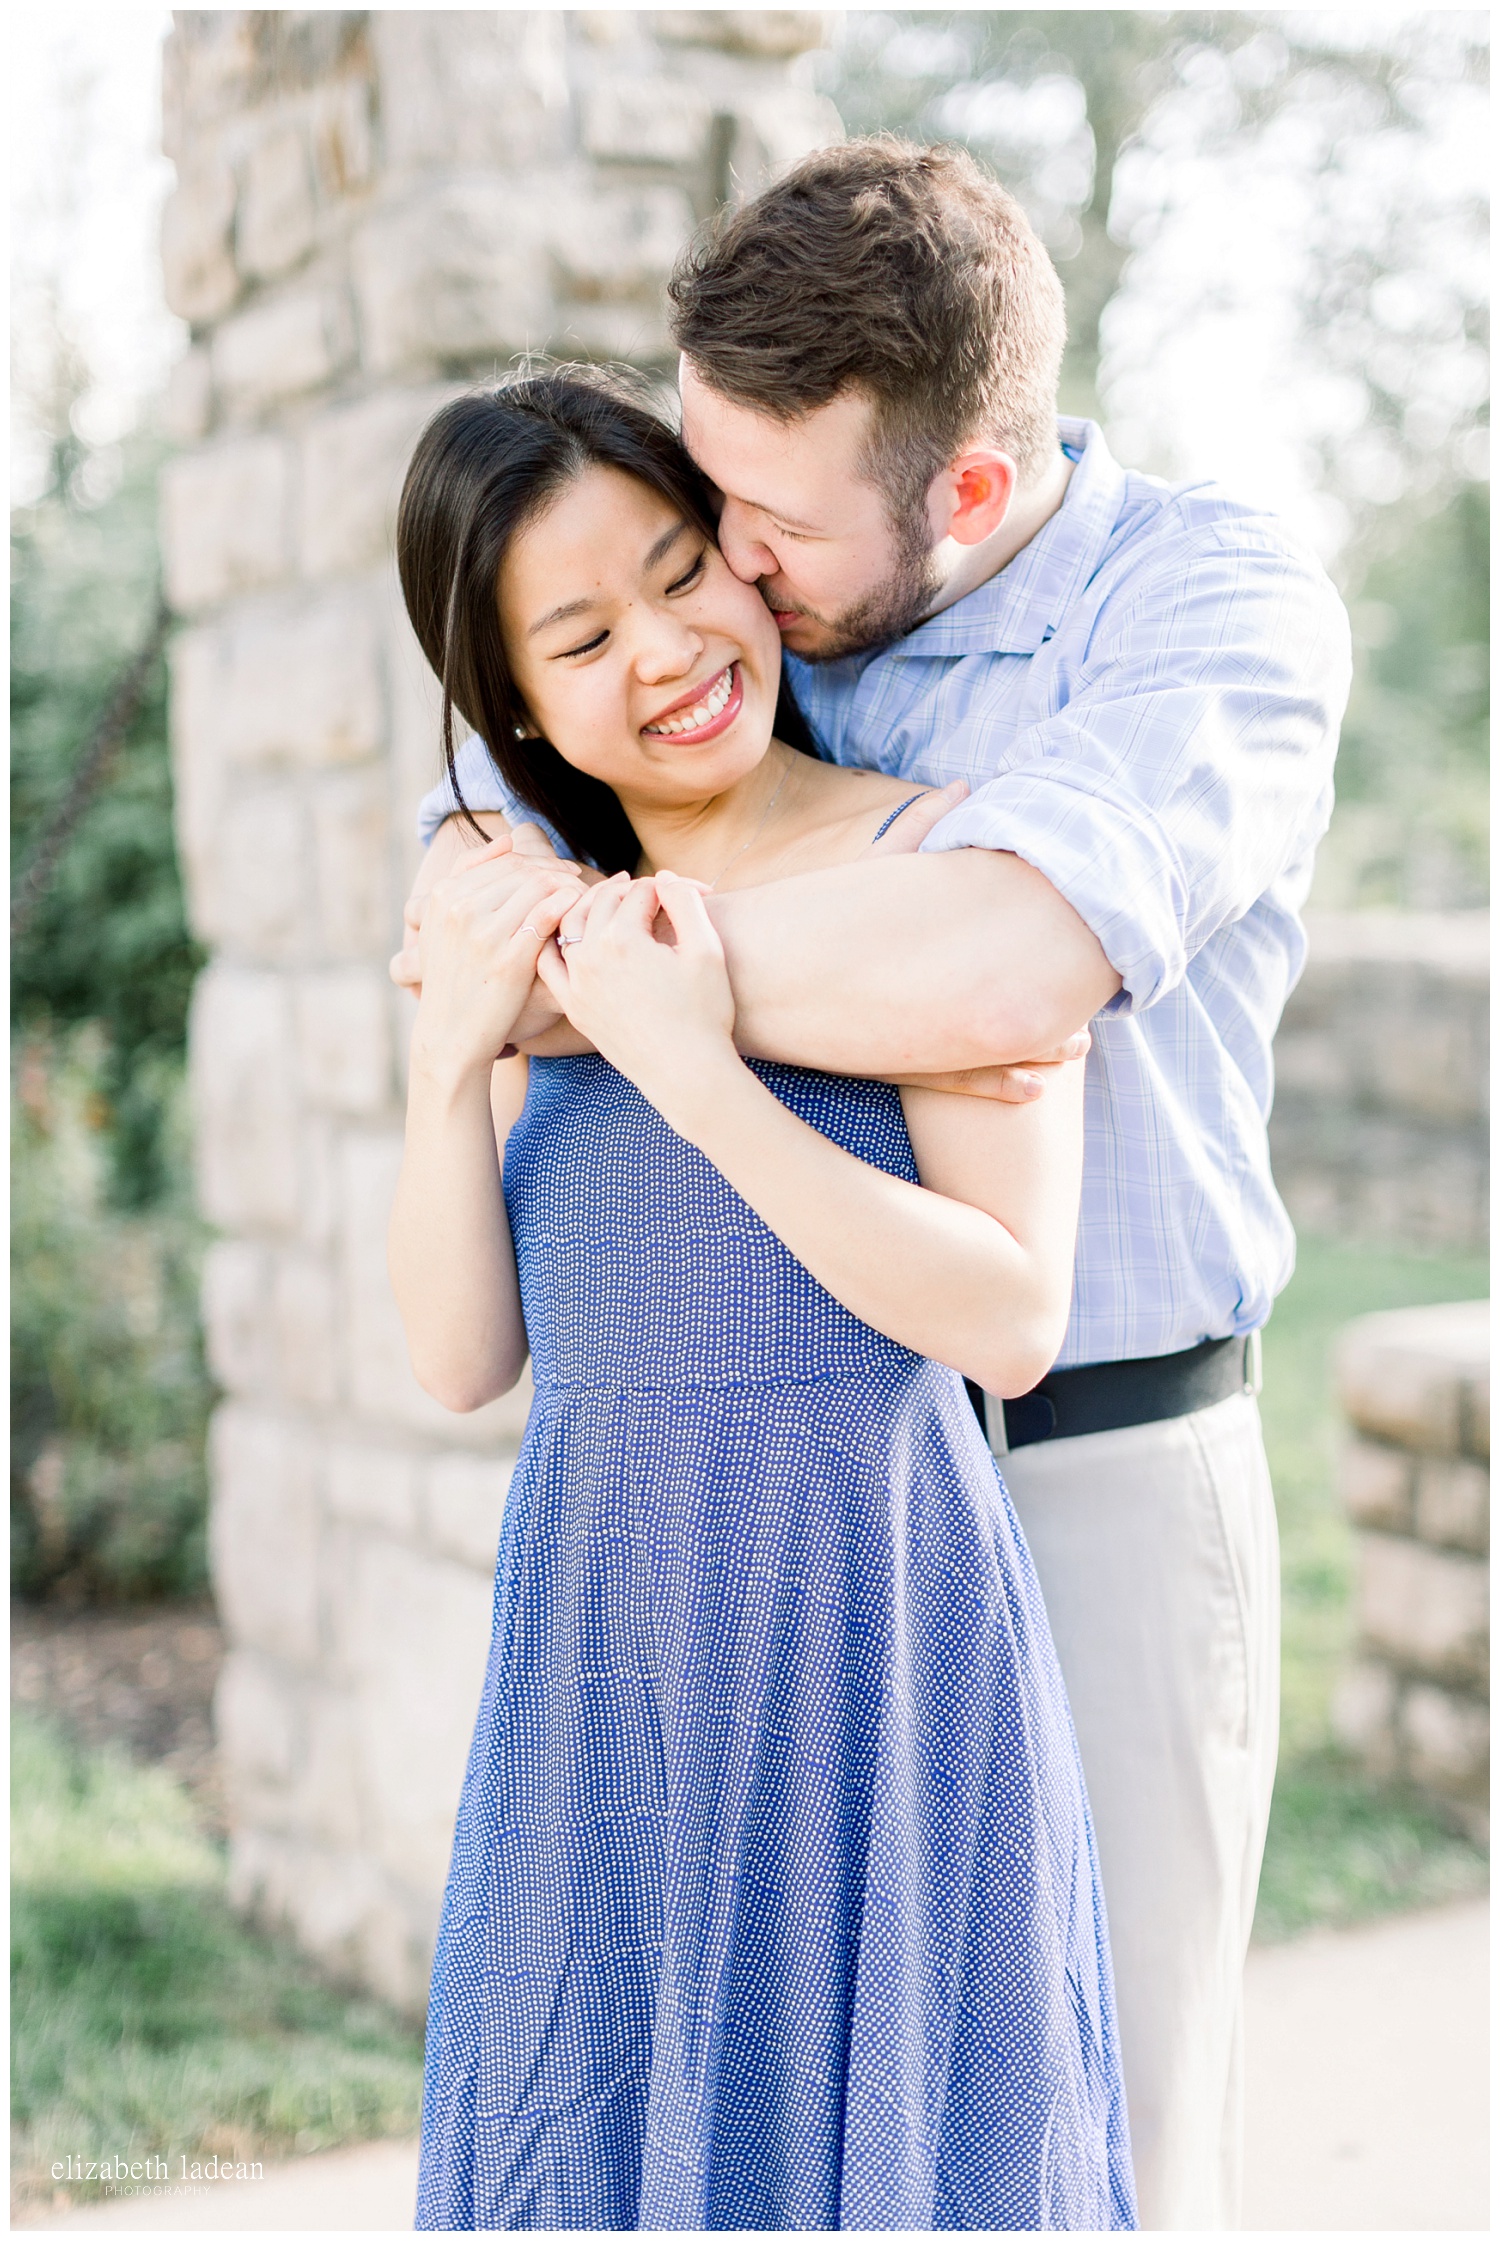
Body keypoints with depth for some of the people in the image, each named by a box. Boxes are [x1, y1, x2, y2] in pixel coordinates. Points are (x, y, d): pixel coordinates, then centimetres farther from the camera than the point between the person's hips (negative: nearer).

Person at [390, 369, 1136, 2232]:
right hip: (598, 1656, 5)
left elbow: (1012, 1322, -15)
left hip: (871, 1638, -5)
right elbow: (462, 1357, 5)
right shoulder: (543, 928, 8)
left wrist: (696, 1077, -21)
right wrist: (449, 1060, -10)